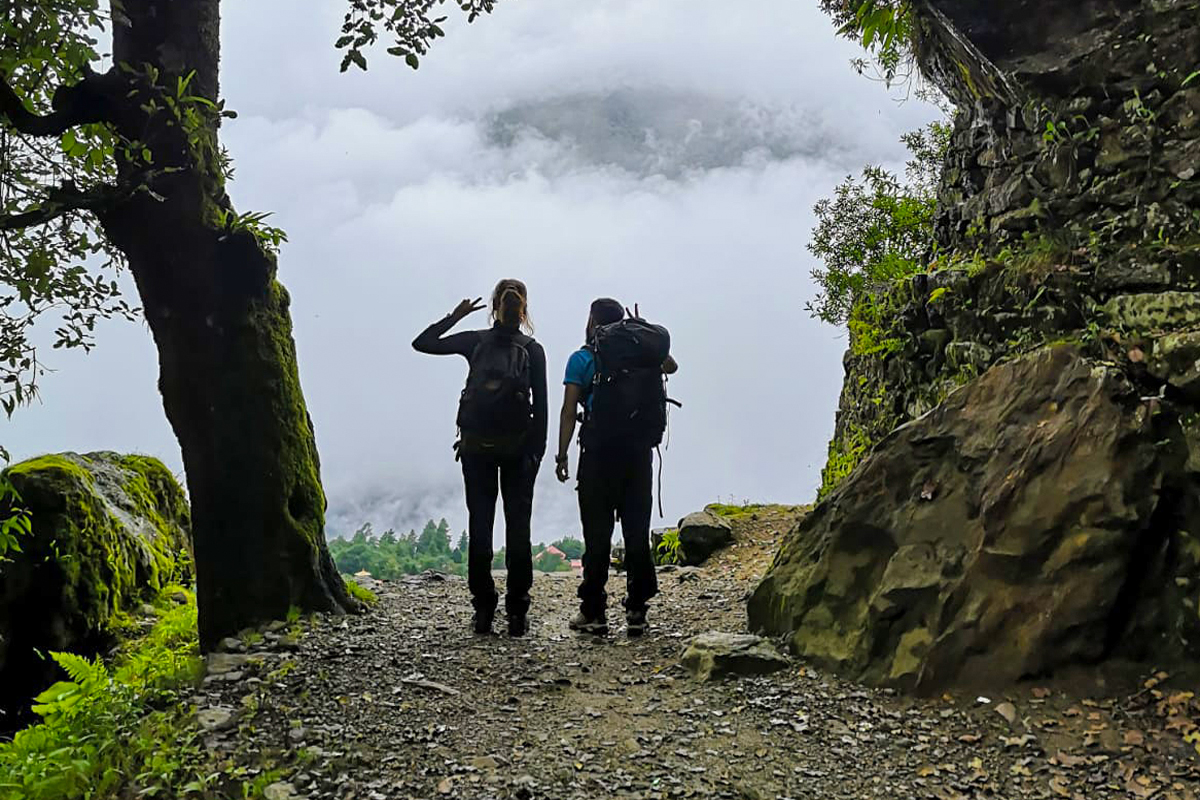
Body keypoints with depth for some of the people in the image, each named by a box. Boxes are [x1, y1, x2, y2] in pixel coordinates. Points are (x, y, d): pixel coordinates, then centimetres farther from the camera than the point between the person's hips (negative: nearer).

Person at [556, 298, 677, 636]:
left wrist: (562, 456, -1)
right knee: (637, 533, 6)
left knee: (597, 534, 2)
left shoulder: (582, 359, 1)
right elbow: (671, 366, 32)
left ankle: (594, 612, 5)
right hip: (640, 451, 3)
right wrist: (647, 333, 27)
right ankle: (637, 612, 8)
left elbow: (569, 411, -5)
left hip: (599, 453, -3)